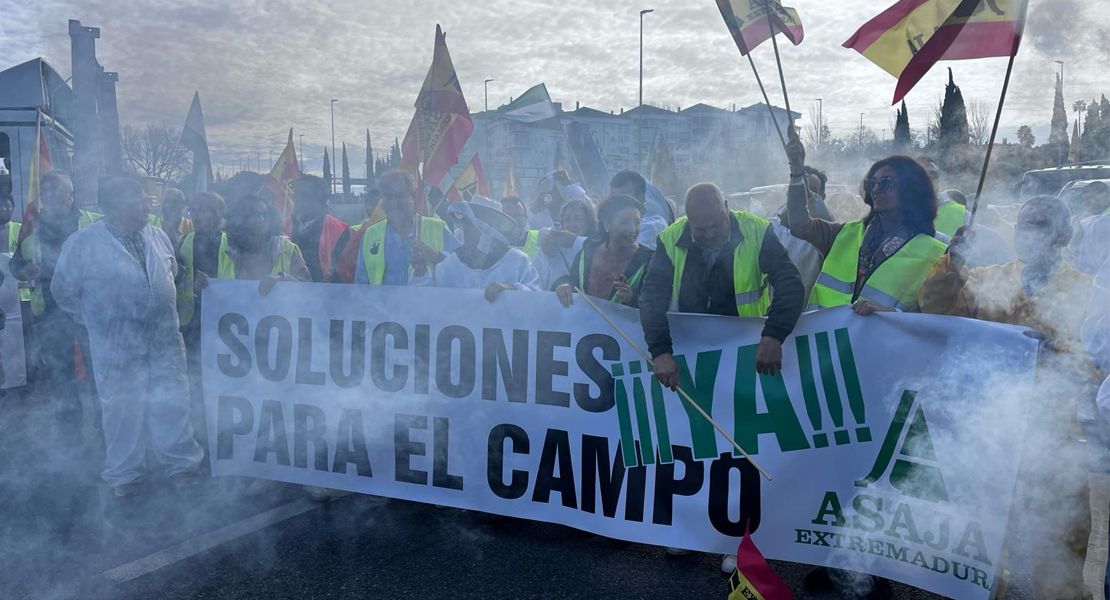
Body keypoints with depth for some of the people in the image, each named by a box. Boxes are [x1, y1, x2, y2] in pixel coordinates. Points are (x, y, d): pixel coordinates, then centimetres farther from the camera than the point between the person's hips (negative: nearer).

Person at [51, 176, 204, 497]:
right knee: (123, 411, 7)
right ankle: (124, 475, 24)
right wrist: (99, 320, 6)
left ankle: (181, 464, 23)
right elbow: (64, 290, -1)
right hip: (117, 348, -3)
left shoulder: (157, 236, 5)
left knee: (172, 405, 8)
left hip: (165, 341, 4)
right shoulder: (83, 243, -9)